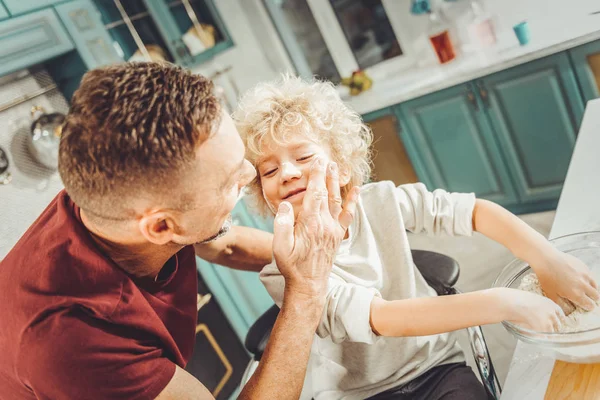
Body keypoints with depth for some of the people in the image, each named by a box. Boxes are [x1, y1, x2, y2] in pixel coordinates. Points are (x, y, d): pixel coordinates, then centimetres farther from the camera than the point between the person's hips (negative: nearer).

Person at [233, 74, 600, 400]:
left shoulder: (380, 202, -10)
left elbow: (474, 210, -10)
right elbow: (381, 319, -30)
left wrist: (546, 260, -23)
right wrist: (501, 303, -34)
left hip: (435, 366, 3)